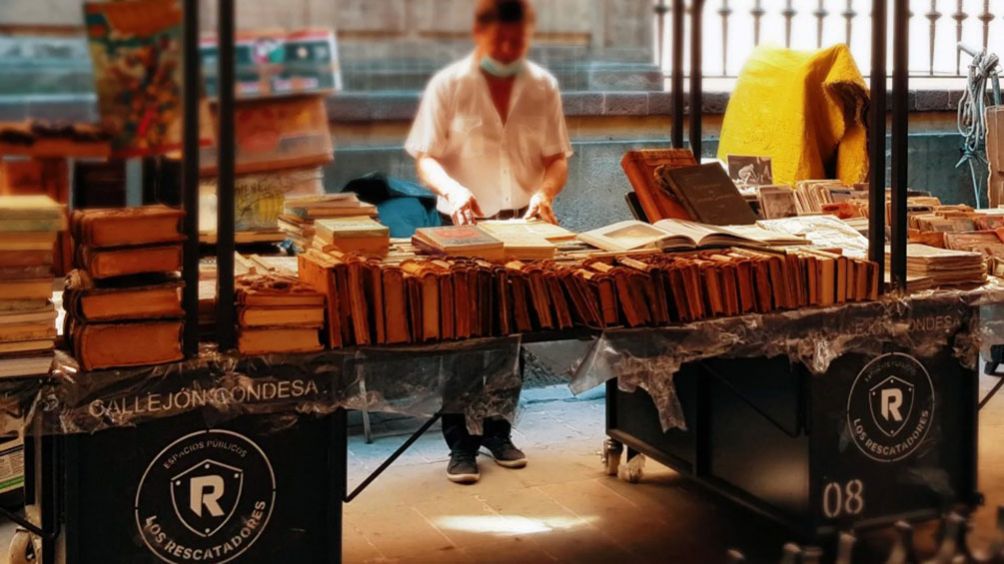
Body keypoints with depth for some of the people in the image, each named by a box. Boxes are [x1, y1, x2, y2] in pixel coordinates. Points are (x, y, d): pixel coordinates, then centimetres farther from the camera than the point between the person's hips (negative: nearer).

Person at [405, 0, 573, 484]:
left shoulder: (543, 87, 3)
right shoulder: (448, 85, -6)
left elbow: (557, 159, 6)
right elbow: (425, 159, -8)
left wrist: (546, 191, -16)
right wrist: (452, 188, -29)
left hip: (522, 227, 3)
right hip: (464, 227, -3)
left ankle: (498, 432, 24)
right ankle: (460, 445, 6)